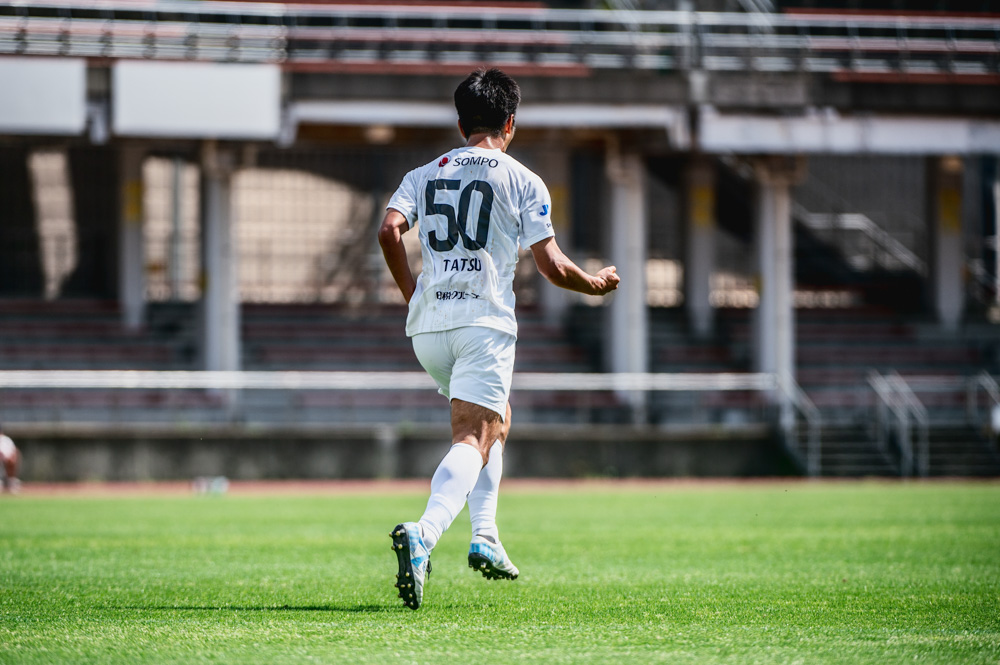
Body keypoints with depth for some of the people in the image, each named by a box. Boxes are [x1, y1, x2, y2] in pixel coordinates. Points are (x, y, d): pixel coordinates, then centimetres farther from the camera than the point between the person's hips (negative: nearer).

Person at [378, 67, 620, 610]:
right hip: (484, 321, -5)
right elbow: (551, 266, -1)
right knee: (472, 439, -14)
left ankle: (485, 536, 15)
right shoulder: (523, 182, 4)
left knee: (496, 421, 27)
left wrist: (411, 293, 11)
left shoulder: (424, 175, 15)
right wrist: (596, 283, 18)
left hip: (427, 324, 5)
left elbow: (389, 231, -2)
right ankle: (423, 535, -40)